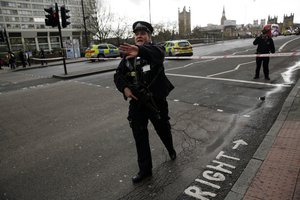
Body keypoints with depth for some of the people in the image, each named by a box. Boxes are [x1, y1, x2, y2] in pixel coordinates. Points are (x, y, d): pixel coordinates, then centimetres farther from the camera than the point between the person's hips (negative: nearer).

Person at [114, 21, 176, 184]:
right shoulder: (128, 54, 7)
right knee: (139, 136, 6)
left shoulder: (155, 49, -7)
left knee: (163, 129, 17)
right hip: (137, 102, 3)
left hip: (156, 100, -3)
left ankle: (171, 150, 50)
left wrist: (140, 51, -55)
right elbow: (118, 75, 5)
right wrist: (124, 88, -16)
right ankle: (145, 170, 22)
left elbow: (157, 54, -34)